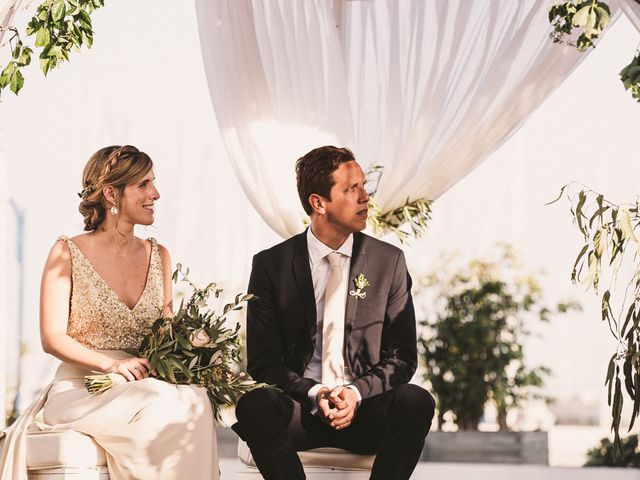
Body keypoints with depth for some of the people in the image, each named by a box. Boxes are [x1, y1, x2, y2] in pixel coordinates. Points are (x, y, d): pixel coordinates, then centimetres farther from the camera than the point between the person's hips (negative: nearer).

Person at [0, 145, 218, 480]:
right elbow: (53, 338, -4)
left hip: (144, 387, 4)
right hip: (80, 390, -4)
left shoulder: (158, 256, 16)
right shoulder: (67, 253, 1)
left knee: (193, 400, -32)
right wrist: (112, 364, -19)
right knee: (164, 405, -35)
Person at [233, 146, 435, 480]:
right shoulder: (271, 265, 2)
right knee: (254, 405, -33)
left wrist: (357, 393, -14)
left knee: (417, 402, -31)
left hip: (364, 406, 1)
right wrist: (313, 393, -17)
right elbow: (262, 361, 1)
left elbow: (401, 356, 5)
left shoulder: (388, 261, 5)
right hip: (300, 407, -1)